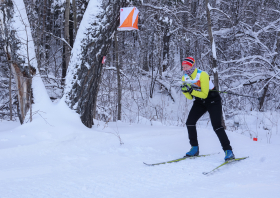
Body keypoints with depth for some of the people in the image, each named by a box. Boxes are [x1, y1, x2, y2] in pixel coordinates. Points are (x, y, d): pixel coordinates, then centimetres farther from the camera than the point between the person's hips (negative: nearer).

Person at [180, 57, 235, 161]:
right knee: (190, 122, -9)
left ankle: (228, 151, -13)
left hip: (213, 100, -6)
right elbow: (190, 97, -1)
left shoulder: (202, 75, -26)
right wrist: (185, 91, -22)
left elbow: (204, 95, -26)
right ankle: (195, 148, 3)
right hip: (200, 102, 6)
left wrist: (191, 90, -36)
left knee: (216, 125, -18)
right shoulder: (185, 78, -6)